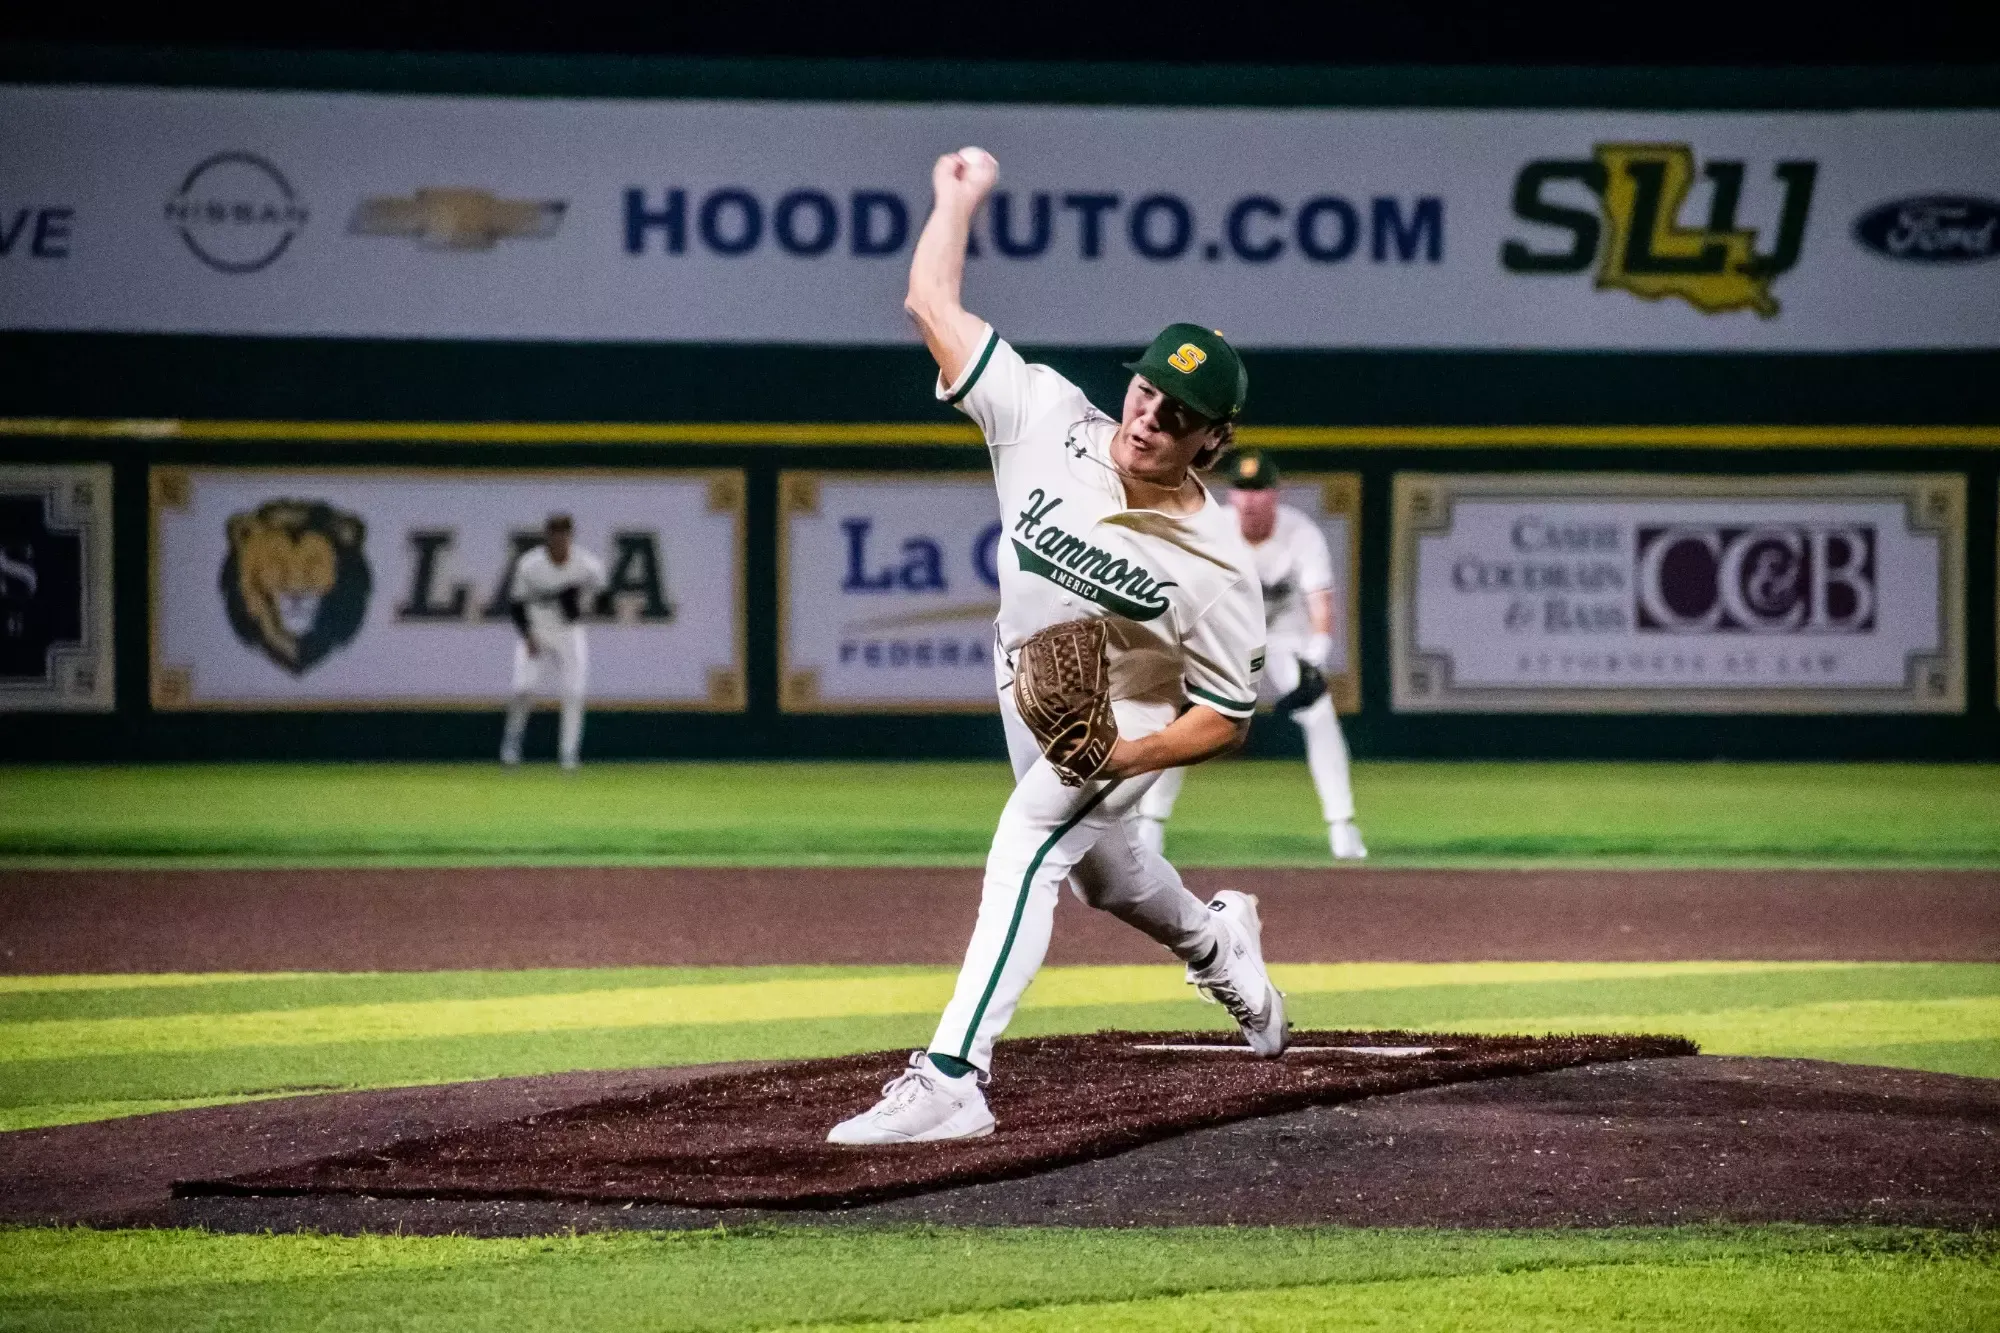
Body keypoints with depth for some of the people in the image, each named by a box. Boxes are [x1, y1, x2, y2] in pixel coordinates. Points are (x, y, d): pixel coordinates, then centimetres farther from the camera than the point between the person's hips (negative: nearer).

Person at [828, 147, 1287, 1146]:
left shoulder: (1214, 566, -31)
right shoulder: (1049, 422, -24)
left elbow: (1226, 719, -22)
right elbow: (932, 304, -19)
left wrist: (1117, 757, -35)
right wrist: (960, 197, -15)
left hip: (1128, 722, -6)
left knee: (1027, 848, -29)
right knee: (1097, 866, 28)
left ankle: (950, 1077, -37)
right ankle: (1217, 943, 62)